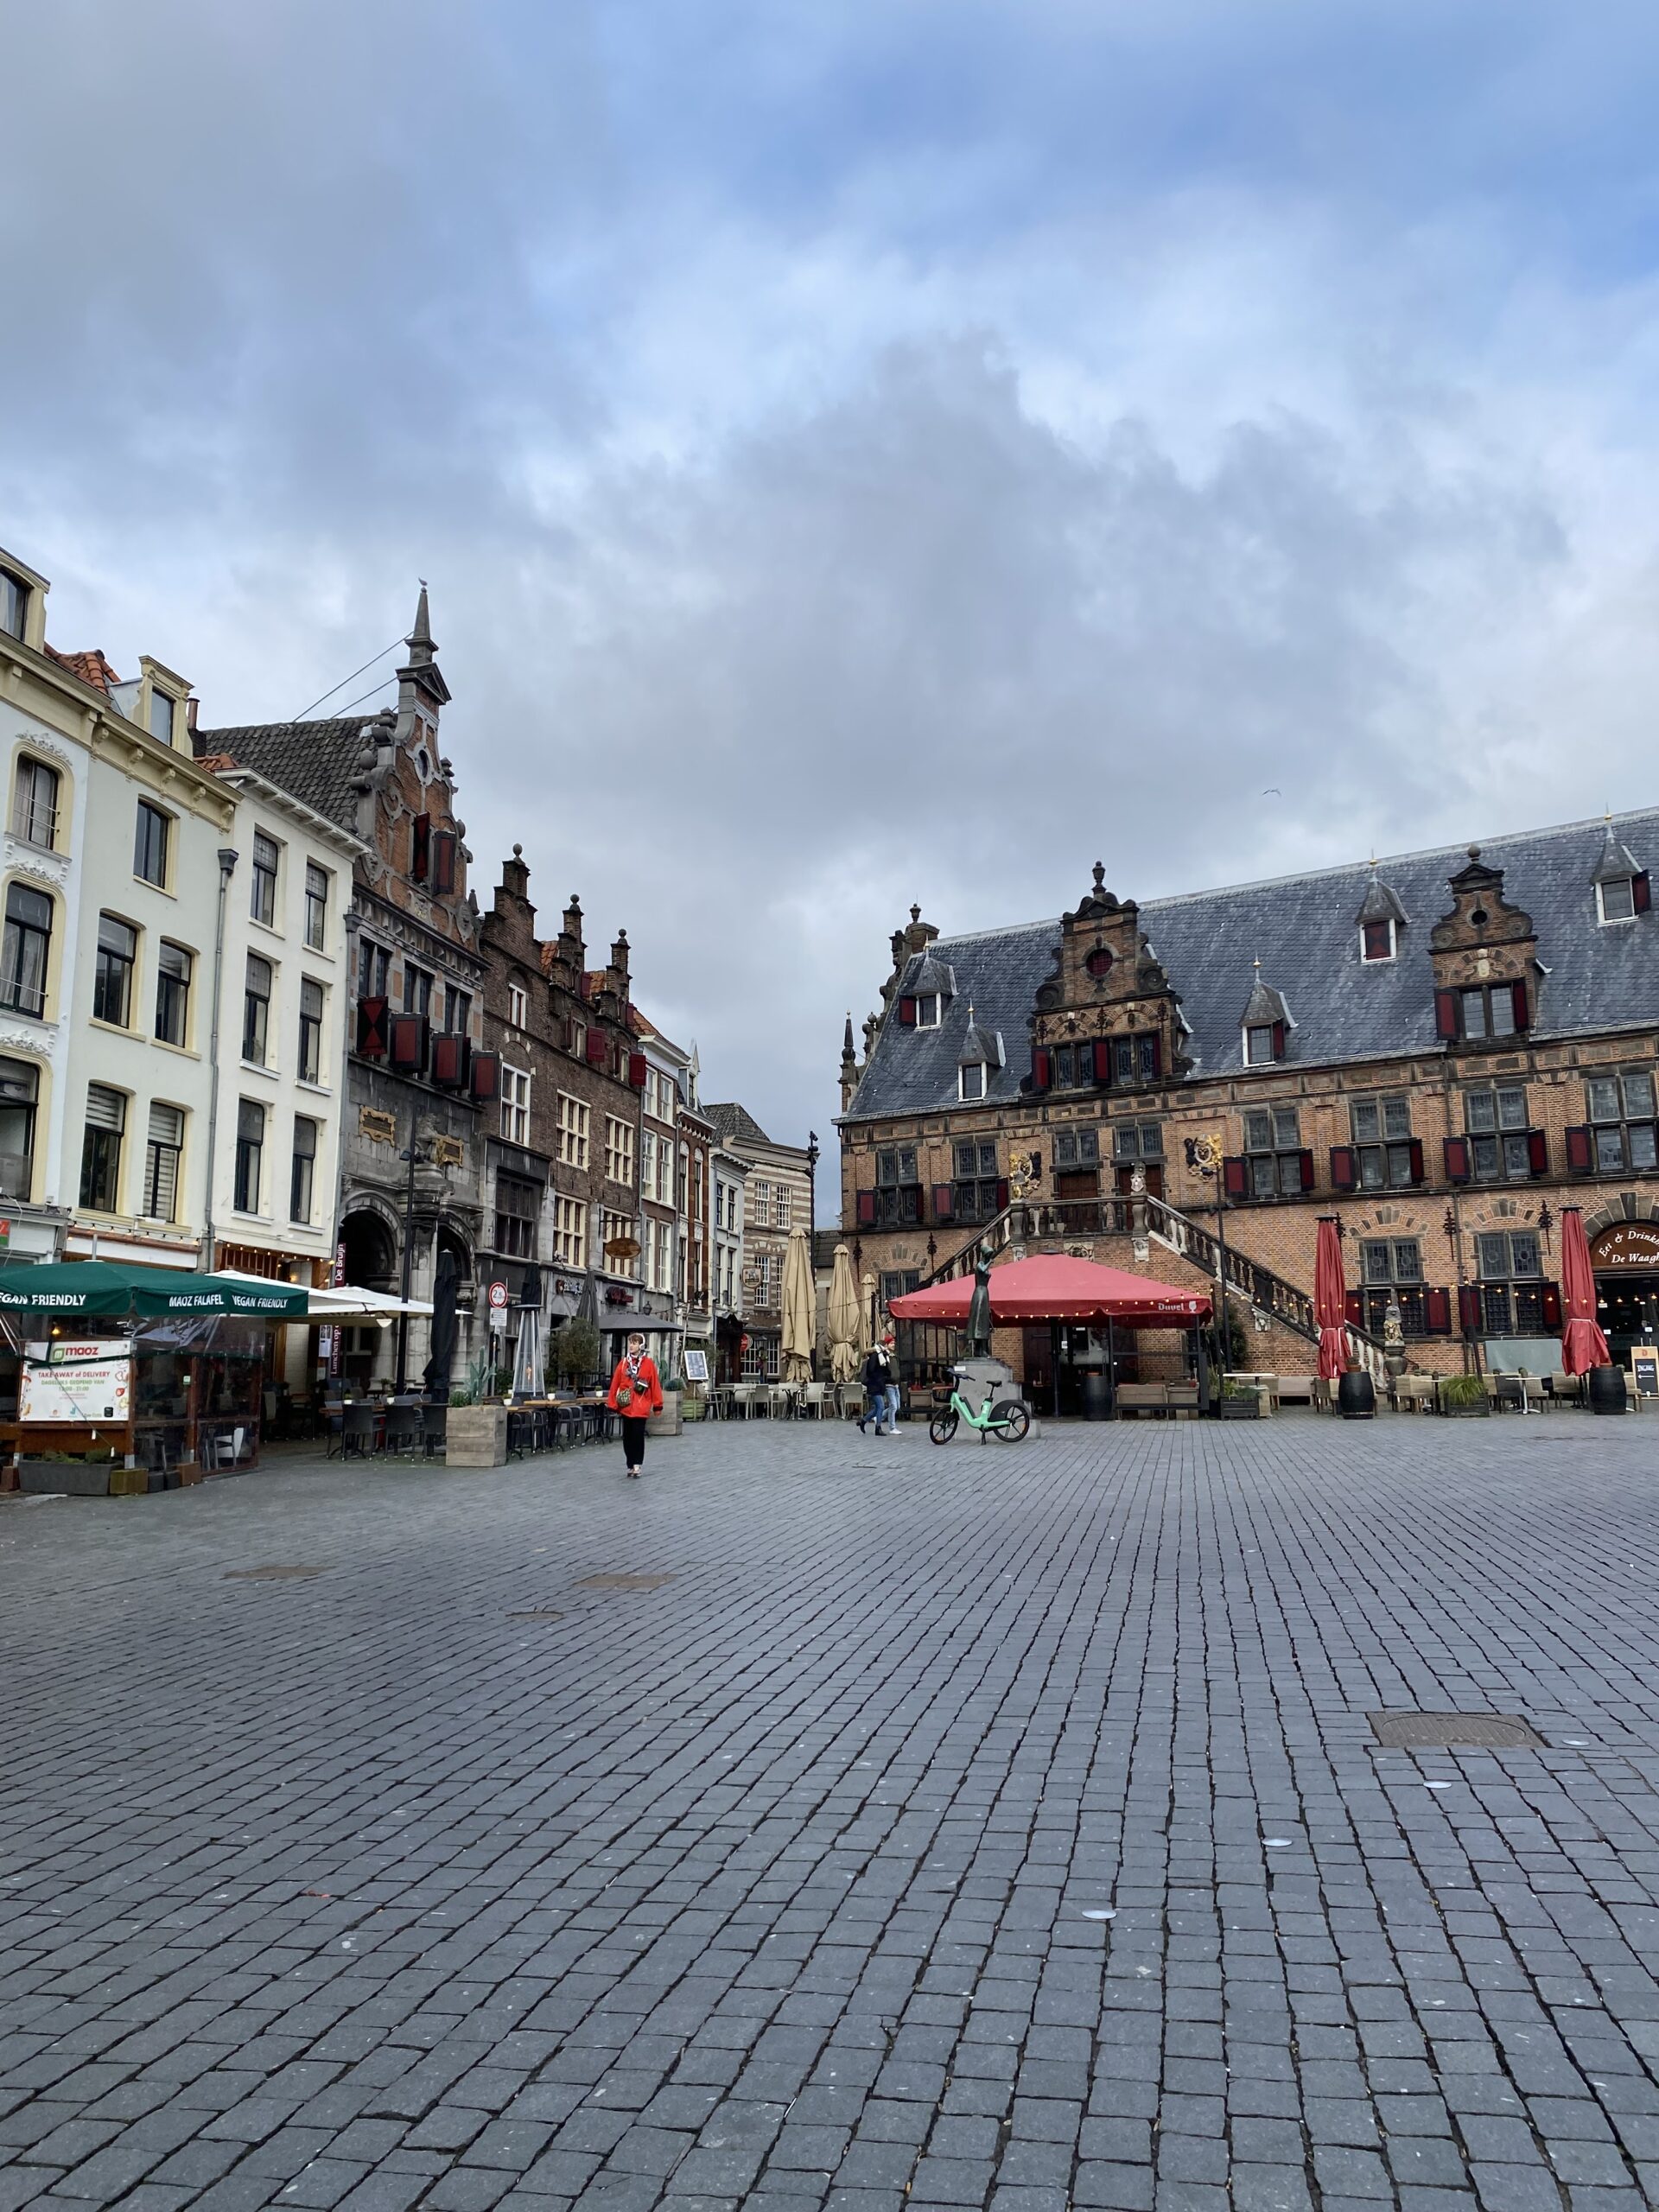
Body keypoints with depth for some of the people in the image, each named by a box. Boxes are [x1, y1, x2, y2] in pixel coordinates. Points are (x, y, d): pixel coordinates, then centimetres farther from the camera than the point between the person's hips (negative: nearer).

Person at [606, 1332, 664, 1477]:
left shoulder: (648, 1363, -2)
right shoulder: (623, 1362, 6)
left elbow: (655, 1384, -3)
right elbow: (615, 1383, 5)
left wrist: (657, 1404, -4)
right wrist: (612, 1404, 2)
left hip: (641, 1407, -4)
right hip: (626, 1406, 4)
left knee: (638, 1436, -7)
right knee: (627, 1437, 8)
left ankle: (637, 1464, 1)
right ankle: (631, 1465, 16)